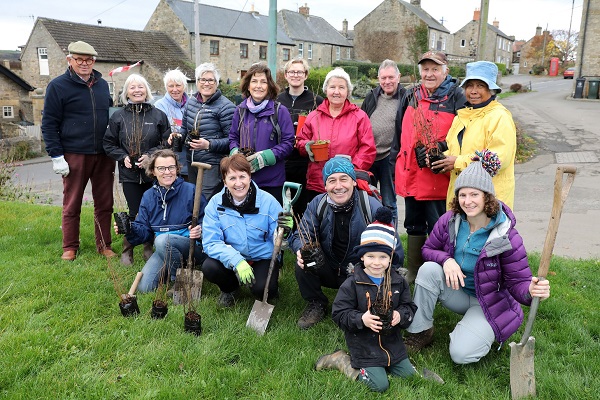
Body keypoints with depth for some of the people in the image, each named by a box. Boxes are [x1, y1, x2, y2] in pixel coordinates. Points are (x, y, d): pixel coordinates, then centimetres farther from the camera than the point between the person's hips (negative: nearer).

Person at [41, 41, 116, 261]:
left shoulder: (102, 84, 12)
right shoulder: (58, 86, -3)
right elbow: (49, 124, -4)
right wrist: (56, 156, -11)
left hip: (103, 155, 4)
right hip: (75, 156, -4)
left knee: (104, 204, 8)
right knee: (72, 205, 6)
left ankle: (104, 245, 20)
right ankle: (70, 248, 18)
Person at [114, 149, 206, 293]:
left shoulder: (190, 190, -7)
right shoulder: (148, 196, 8)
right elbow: (144, 230, 7)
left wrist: (200, 230, -29)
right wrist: (129, 229, -15)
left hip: (192, 247, -5)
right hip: (162, 250, 5)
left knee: (162, 240, -35)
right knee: (144, 287, -10)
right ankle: (169, 269, 18)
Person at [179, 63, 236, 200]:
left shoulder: (225, 106, -11)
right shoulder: (191, 102, 10)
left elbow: (232, 139, -16)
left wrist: (209, 145, -25)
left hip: (213, 164, -7)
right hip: (192, 162, 7)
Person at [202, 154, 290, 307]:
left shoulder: (267, 201, -13)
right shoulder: (216, 203, -10)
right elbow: (211, 242, -16)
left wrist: (282, 231, -34)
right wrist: (236, 261, -31)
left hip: (263, 258, -2)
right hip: (230, 259, 2)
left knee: (262, 289, -29)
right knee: (209, 268, -27)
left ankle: (271, 288, 11)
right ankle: (229, 289, 9)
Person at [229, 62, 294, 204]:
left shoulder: (280, 111, -4)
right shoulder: (241, 110, 7)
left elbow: (288, 143, -7)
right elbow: (233, 137, 15)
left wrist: (265, 157, -18)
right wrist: (236, 153, -7)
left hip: (272, 180, -3)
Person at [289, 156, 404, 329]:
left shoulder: (372, 207, -18)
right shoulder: (318, 204, -8)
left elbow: (395, 252, -15)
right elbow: (300, 235, -8)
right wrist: (301, 249, -32)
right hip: (329, 270, 3)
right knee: (302, 264, -24)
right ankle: (316, 304, 4)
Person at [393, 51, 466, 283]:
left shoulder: (456, 97, -5)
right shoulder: (411, 96, 12)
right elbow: (400, 131, 18)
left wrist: (440, 149, -22)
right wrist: (396, 158, 16)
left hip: (438, 176, -6)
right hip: (410, 173, 6)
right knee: (414, 226, 18)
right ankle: (413, 273, 32)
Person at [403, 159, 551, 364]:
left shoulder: (507, 237, -23)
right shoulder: (449, 221, -12)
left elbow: (518, 282, -19)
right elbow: (428, 249, 0)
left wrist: (531, 290, -45)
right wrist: (446, 260, -24)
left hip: (489, 303, -4)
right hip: (457, 291, 4)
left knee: (461, 354, -23)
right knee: (429, 269, -27)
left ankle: (481, 329, 12)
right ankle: (421, 332, -10)